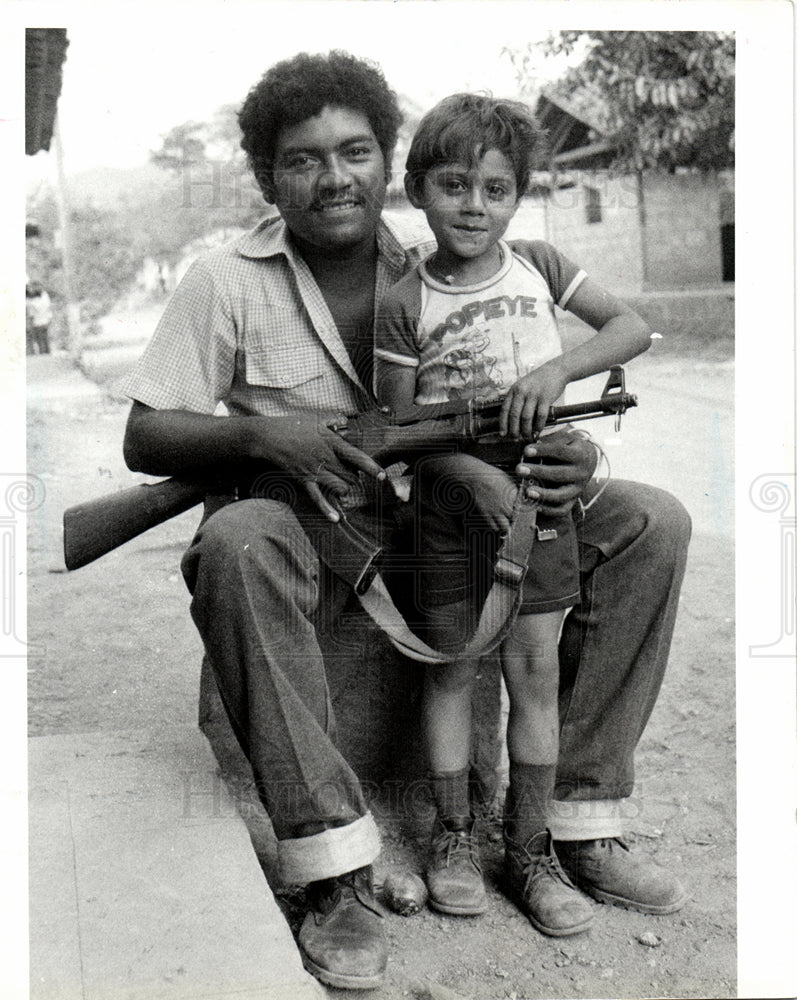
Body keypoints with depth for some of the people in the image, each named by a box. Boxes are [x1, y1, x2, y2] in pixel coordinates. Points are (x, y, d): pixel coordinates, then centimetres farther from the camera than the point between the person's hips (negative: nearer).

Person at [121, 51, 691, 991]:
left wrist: (567, 455, -18)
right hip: (307, 525, -3)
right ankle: (337, 870, -29)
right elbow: (144, 437, -4)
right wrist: (262, 432, -23)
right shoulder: (227, 281, -6)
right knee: (236, 545, -39)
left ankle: (578, 810, -3)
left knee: (651, 523, -10)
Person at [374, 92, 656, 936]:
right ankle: (453, 837, 21)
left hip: (538, 495, 2)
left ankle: (529, 850, 16)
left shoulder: (537, 266, 3)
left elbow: (633, 327, 4)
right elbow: (398, 422, -4)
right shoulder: (403, 306, -4)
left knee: (535, 671, 3)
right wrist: (474, 471, -19)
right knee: (453, 666, 6)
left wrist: (559, 367, -13)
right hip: (449, 501, -1)